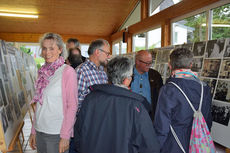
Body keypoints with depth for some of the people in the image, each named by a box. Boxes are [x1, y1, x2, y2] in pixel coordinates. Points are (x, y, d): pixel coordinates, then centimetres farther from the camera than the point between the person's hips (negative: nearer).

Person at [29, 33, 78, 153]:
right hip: (40, 131, 6)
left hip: (57, 133, -6)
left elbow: (72, 106, -14)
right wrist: (33, 131, 12)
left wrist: (65, 136, -15)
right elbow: (39, 104, 11)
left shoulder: (67, 71, -12)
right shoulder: (43, 72, 6)